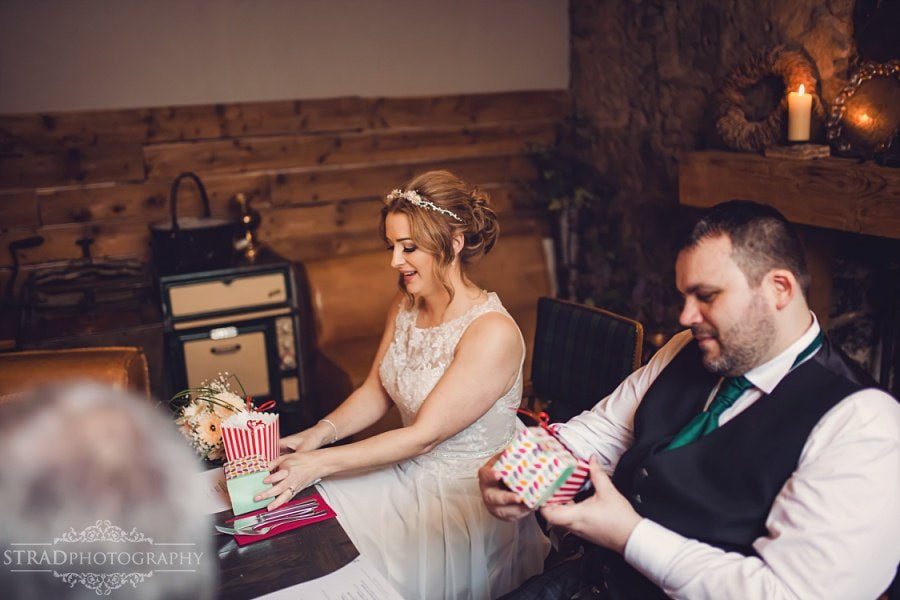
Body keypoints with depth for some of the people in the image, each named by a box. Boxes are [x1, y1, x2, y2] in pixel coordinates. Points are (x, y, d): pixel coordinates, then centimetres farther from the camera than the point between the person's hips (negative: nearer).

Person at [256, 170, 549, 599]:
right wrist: (319, 433, -11)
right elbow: (375, 392, 7)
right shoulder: (405, 306, 0)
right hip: (409, 473, 7)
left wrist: (320, 462, -26)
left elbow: (425, 435, -24)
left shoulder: (493, 333, -25)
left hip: (469, 496, -7)